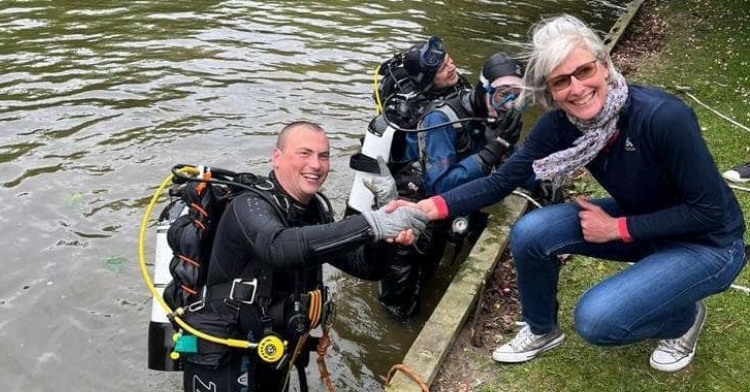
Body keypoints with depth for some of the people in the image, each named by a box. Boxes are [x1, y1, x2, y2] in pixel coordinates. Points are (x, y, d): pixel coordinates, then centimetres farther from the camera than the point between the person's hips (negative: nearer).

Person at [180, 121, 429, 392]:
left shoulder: (316, 210, -1)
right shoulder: (249, 206, -22)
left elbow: (367, 267, 0)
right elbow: (279, 247, -44)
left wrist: (385, 236, -22)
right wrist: (370, 225, -48)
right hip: (222, 359, -6)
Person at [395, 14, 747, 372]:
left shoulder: (663, 117, -33)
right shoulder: (560, 124, -16)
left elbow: (710, 210, -24)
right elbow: (501, 181, -13)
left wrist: (617, 228, -22)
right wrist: (433, 207, -27)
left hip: (707, 243, -5)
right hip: (642, 221, 5)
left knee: (595, 318, -23)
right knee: (529, 233, -15)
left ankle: (684, 319, 9)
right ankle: (542, 330, 12)